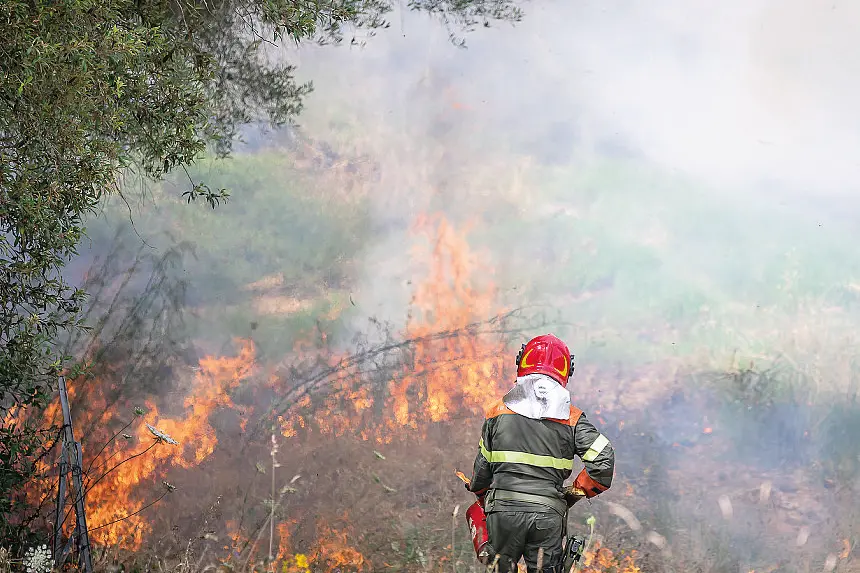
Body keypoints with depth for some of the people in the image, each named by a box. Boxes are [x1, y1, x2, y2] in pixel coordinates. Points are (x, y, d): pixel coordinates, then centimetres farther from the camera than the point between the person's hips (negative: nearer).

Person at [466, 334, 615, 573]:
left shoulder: (499, 412, 3)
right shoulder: (571, 418, 2)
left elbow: (483, 467, 7)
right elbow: (603, 457, -5)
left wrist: (479, 491, 27)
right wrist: (575, 492, 9)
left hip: (504, 509, 0)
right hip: (549, 513, 0)